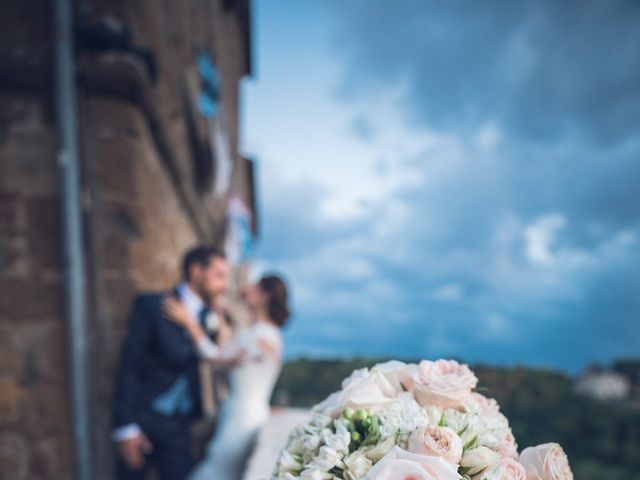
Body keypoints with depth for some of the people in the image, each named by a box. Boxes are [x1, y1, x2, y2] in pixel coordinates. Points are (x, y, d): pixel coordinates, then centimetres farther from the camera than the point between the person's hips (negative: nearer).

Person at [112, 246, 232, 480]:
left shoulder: (210, 317, 7)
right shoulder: (152, 305, -7)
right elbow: (129, 365, -11)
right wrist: (126, 427, -15)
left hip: (177, 426, 4)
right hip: (142, 420, -4)